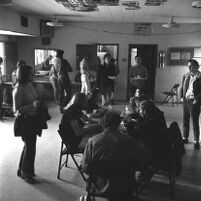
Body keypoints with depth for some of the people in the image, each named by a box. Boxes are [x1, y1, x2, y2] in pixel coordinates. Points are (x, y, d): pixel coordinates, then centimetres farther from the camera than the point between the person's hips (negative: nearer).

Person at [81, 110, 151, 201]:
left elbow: (85, 166, -10)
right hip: (123, 190, -1)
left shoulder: (93, 141, -15)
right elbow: (145, 157, -6)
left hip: (99, 188, 1)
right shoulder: (128, 141, -16)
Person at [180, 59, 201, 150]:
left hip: (194, 102, -6)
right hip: (185, 101, 6)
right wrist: (182, 97, 7)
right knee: (185, 121, 13)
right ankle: (185, 138, 25)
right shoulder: (186, 75, 9)